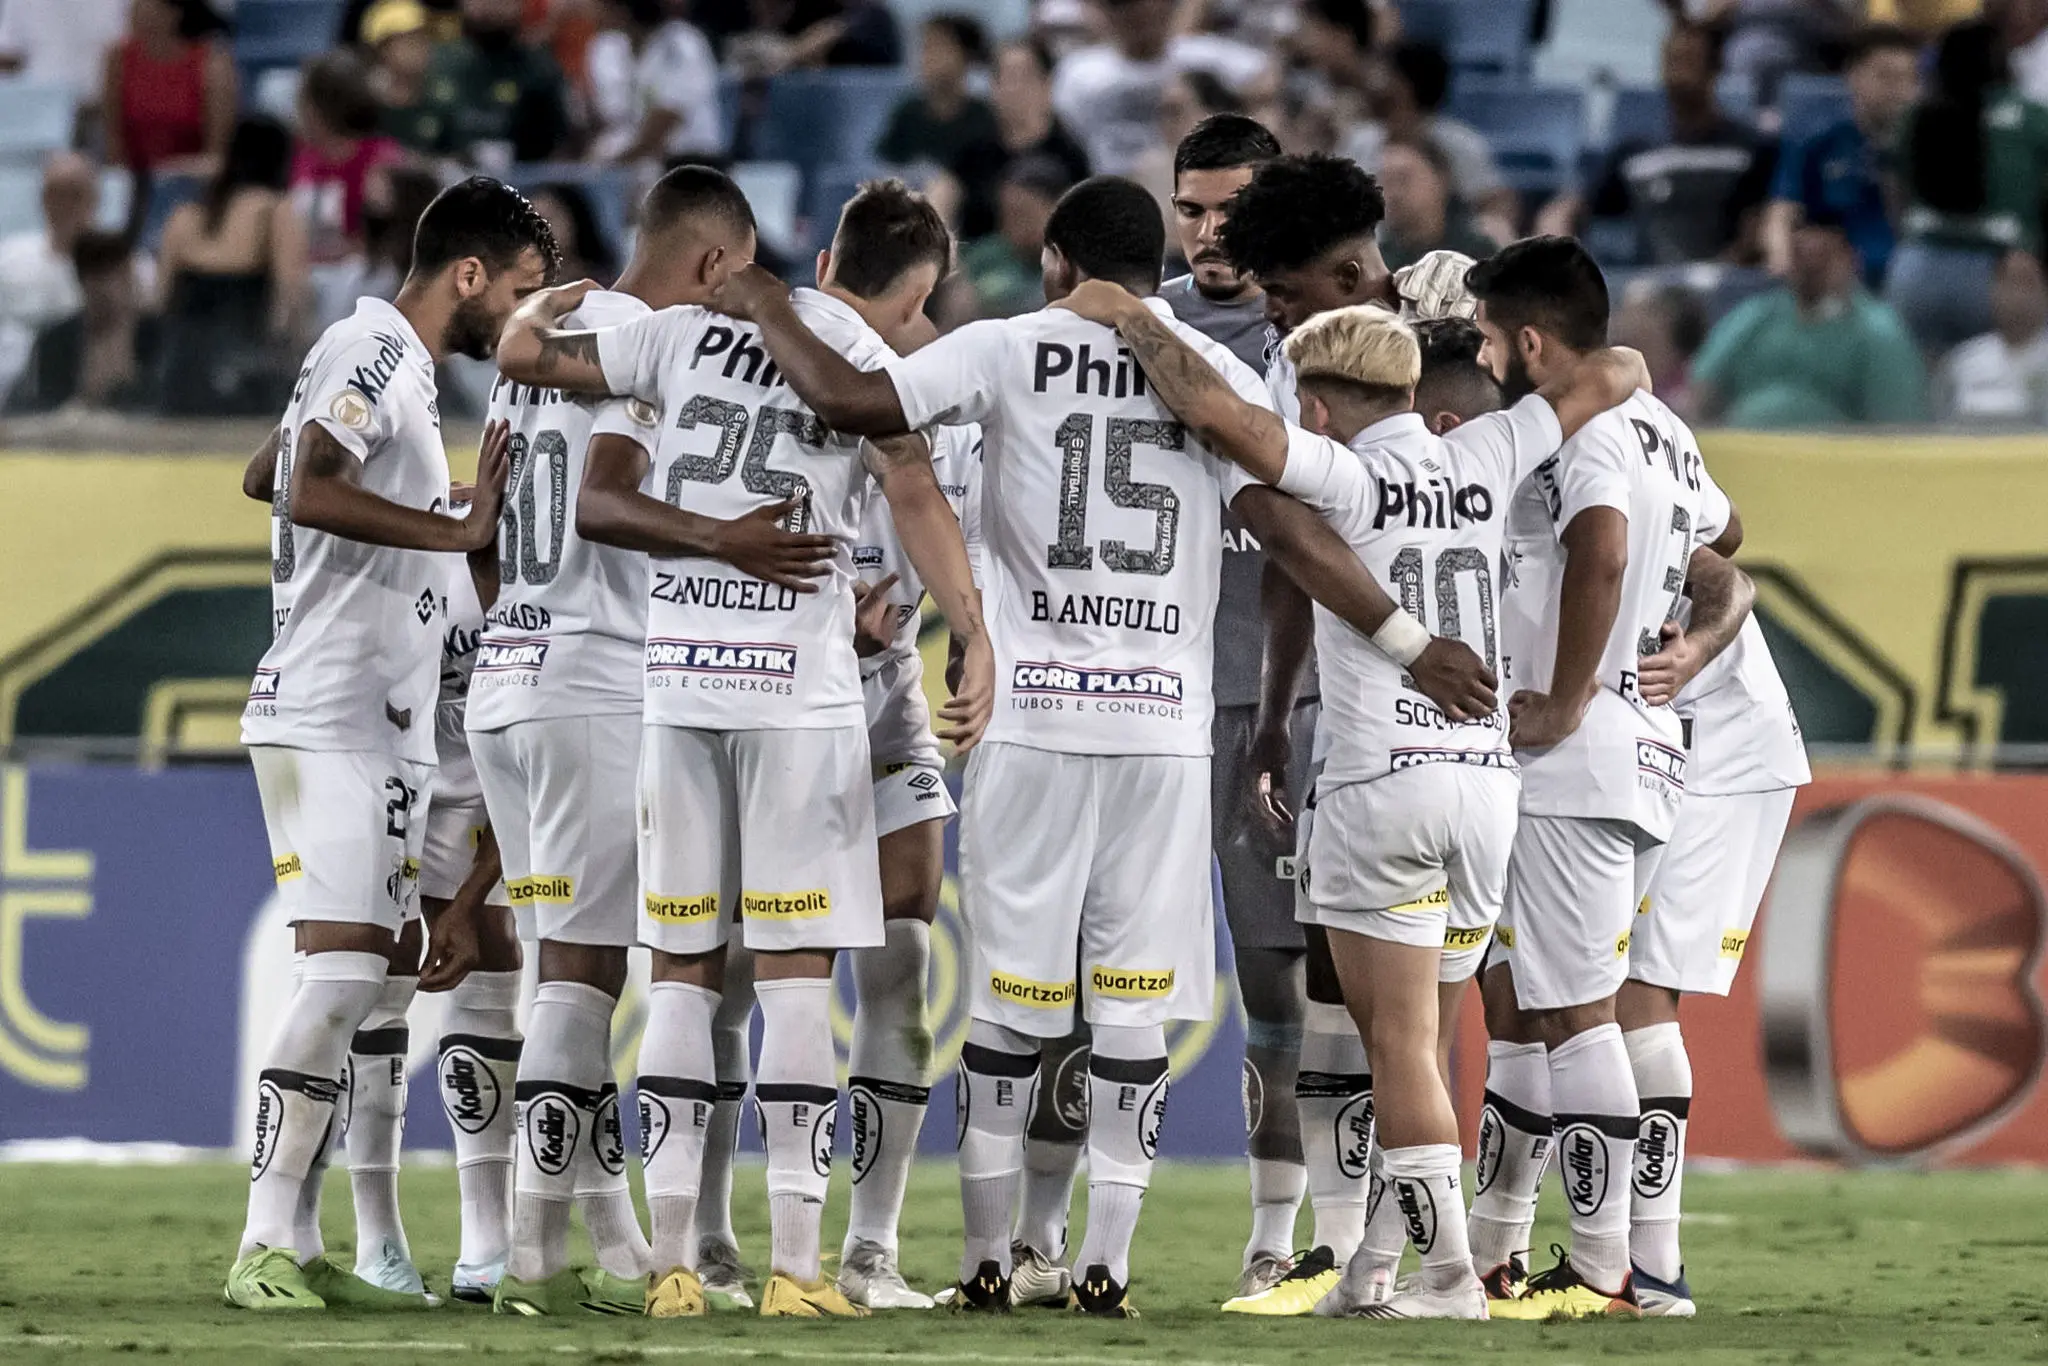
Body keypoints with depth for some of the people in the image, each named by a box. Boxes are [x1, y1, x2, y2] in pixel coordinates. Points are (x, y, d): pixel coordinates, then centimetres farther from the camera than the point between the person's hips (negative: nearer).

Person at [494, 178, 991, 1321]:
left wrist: (542, 310, 37)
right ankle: (797, 1261, -3)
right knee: (797, 967, 0)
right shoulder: (871, 361, -1)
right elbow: (916, 500, -17)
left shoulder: (686, 332, 10)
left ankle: (672, 1258, 6)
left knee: (686, 966, 8)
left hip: (677, 675, 4)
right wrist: (977, 641, -20)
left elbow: (527, 357, 16)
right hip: (798, 681, -4)